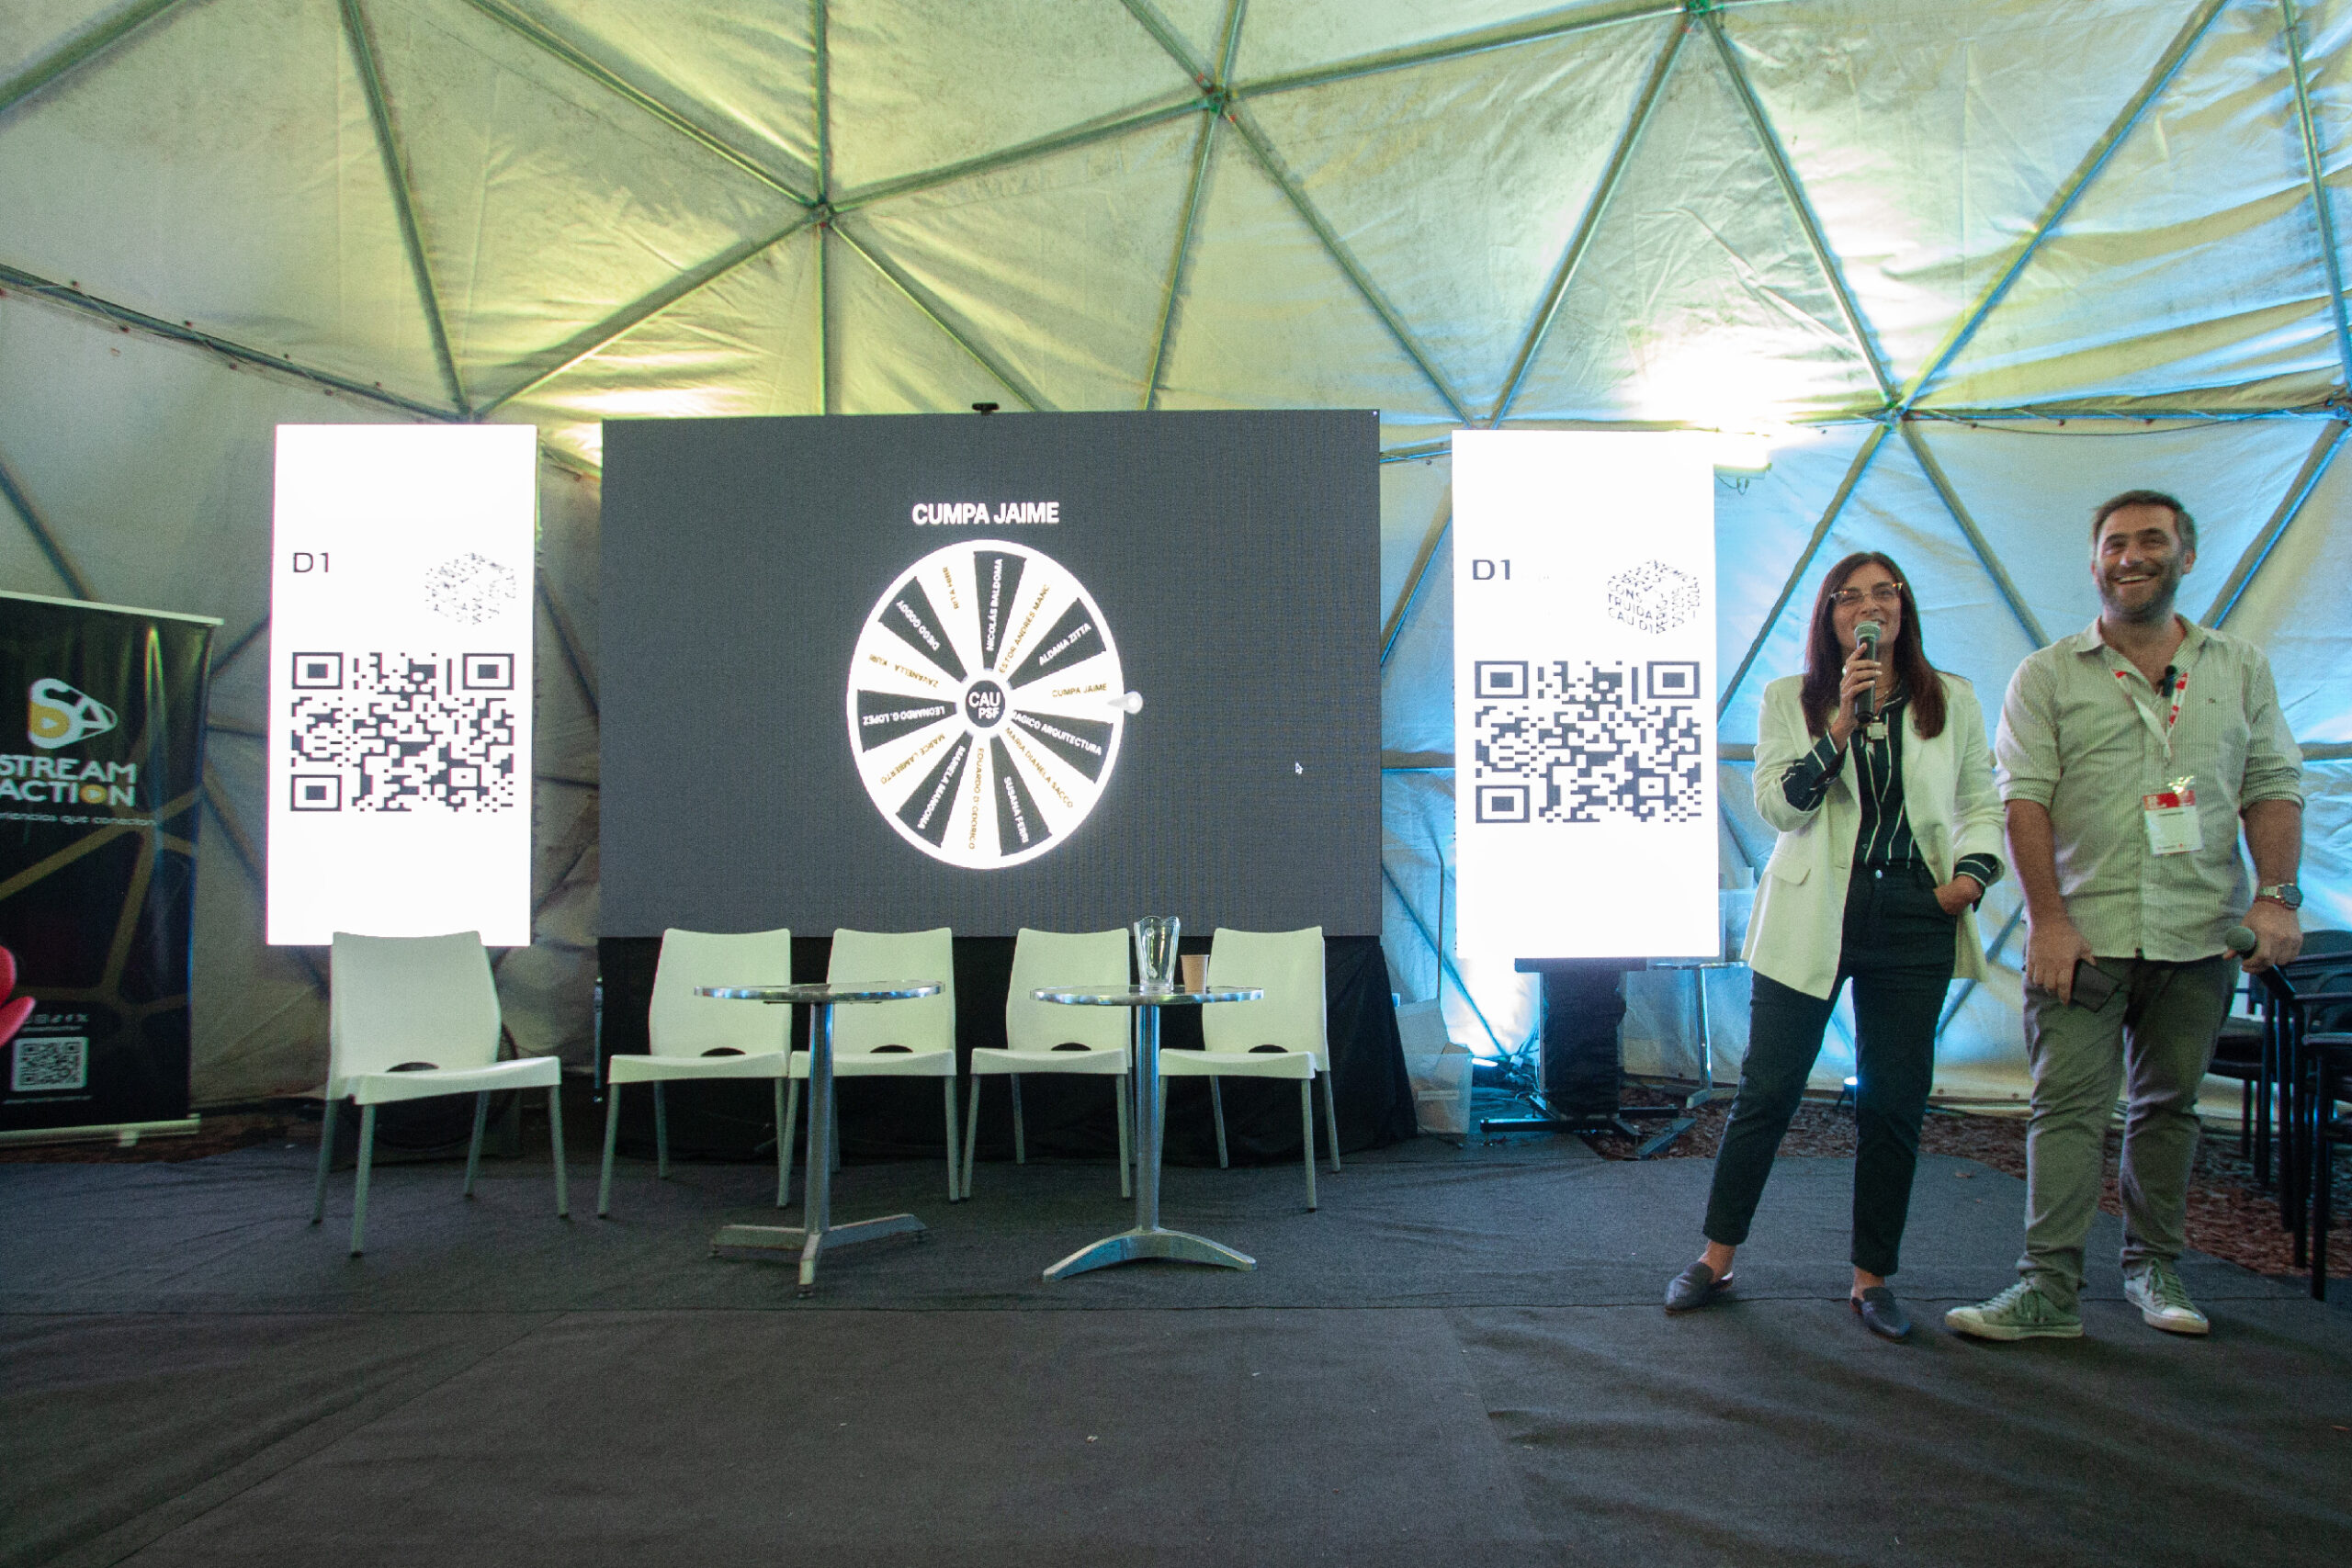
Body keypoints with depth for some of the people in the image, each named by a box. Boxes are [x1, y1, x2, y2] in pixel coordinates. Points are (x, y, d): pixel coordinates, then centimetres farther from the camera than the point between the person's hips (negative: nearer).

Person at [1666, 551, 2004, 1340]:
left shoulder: (1953, 701, 10)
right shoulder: (1790, 699, 5)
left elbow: (1982, 803, 16)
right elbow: (1777, 802, -6)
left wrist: (1973, 871, -2)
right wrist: (1841, 722, -15)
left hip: (1914, 920, 2)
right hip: (1812, 919, -2)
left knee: (1894, 1101, 5)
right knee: (1767, 1090, 1)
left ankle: (1872, 1276, 19)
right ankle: (1716, 1259, 15)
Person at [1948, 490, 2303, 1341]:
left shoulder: (2242, 670, 11)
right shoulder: (2047, 675, 3)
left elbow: (2274, 787, 9)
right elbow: (2025, 798, -4)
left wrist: (2275, 896, -5)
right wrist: (2047, 917, -13)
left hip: (2200, 935, 3)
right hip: (2082, 930, -2)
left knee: (2169, 1104, 11)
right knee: (2067, 1104, -6)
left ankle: (2154, 1267, 25)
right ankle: (2048, 1286, -5)